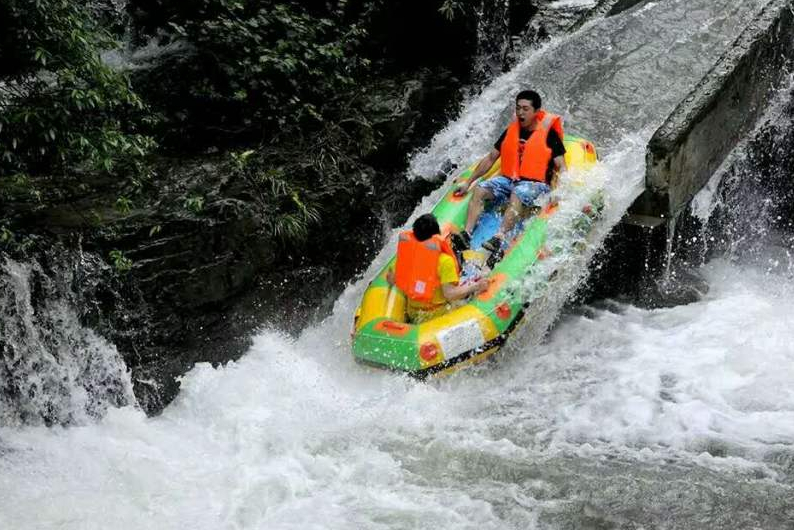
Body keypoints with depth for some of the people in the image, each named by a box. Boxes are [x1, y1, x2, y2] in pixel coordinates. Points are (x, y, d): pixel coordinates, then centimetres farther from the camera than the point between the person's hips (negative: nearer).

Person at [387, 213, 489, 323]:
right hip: (436, 315, -7)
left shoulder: (407, 255, -4)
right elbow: (450, 294, -23)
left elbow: (394, 280, 6)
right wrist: (476, 286, -12)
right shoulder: (444, 261, -20)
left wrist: (390, 278, 28)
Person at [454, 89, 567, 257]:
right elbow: (490, 159, 16)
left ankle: (499, 238, -54)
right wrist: (468, 182, 11)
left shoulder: (549, 134, -2)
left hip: (535, 184, -5)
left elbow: (561, 168, -5)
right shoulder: (511, 131, 12)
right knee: (479, 190, -19)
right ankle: (466, 234, -31)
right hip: (507, 179, 5)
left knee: (517, 196, -38)